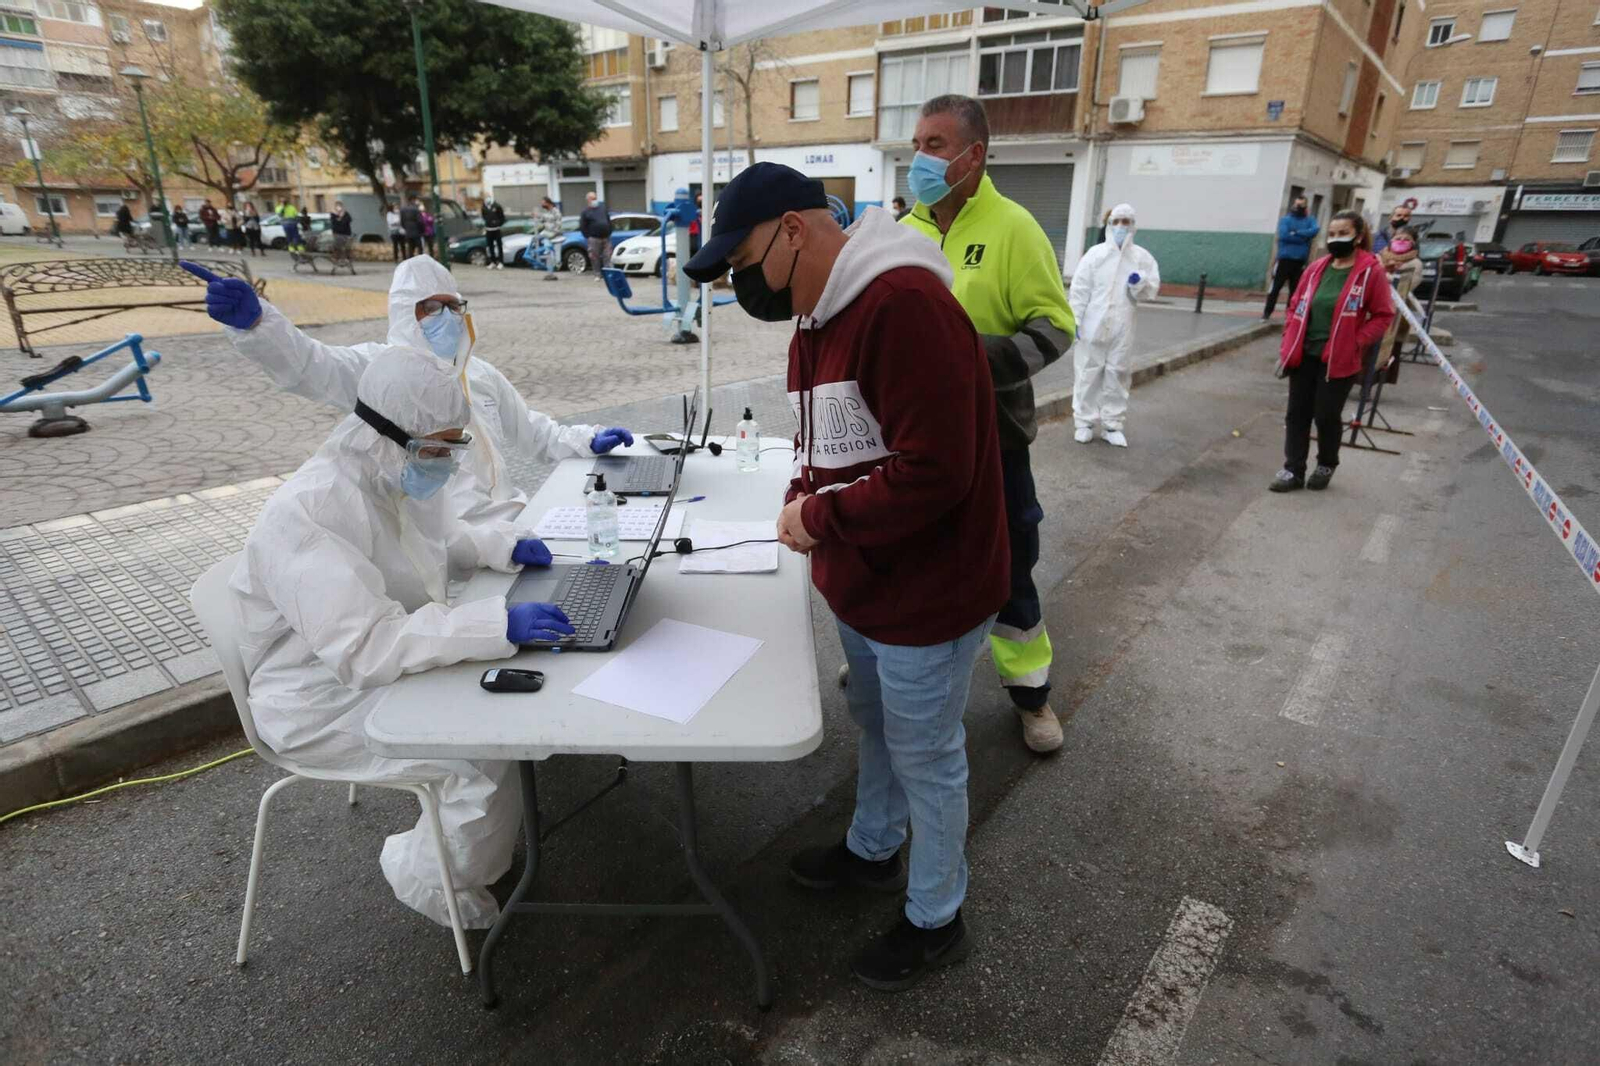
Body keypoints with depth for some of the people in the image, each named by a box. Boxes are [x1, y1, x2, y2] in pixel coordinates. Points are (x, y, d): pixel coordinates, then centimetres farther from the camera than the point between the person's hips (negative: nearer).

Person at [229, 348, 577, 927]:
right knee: (491, 753, -20)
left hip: (399, 655, 9)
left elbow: (441, 540, 18)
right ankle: (434, 882, 8)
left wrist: (505, 547, -2)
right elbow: (365, 646, -37)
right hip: (326, 701, -9)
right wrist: (496, 624, -43)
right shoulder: (306, 514, -30)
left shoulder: (402, 474, -3)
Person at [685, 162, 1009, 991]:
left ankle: (936, 919, 36)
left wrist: (823, 520, -20)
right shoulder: (819, 317, 7)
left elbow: (933, 471, -31)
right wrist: (804, 494, -5)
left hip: (923, 596, -9)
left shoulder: (904, 305, -26)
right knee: (875, 727, 27)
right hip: (860, 584, 9)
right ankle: (871, 850, 53)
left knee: (924, 759, 11)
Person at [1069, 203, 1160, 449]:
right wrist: (1074, 320, -9)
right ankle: (1085, 422, 12)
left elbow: (1153, 288, 6)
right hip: (1093, 325, -1)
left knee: (1118, 375, 7)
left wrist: (1141, 282, -16)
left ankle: (1112, 424, 16)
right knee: (1088, 373, 2)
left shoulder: (1142, 257, 4)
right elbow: (1079, 288, -3)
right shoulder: (1095, 253, 0)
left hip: (1122, 328, 2)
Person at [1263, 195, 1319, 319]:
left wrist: (1296, 233, -18)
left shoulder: (1309, 220, 11)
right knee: (1275, 286, -7)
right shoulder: (1285, 219, 5)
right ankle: (1267, 311, -3)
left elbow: (1315, 230, -10)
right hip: (1285, 259, -3)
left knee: (1295, 289, 6)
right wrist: (1303, 238, -8)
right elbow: (1283, 235, -12)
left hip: (1300, 261, 3)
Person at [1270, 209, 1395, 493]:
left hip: (1338, 359, -4)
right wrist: (1287, 345, 6)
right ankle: (1293, 470, 13)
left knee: (1326, 415, 2)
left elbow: (1383, 315, -3)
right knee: (1297, 413, 5)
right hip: (1304, 355, 4)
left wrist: (1356, 343, -13)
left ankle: (1326, 466, 26)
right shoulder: (1316, 269, 7)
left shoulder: (1372, 271, -6)